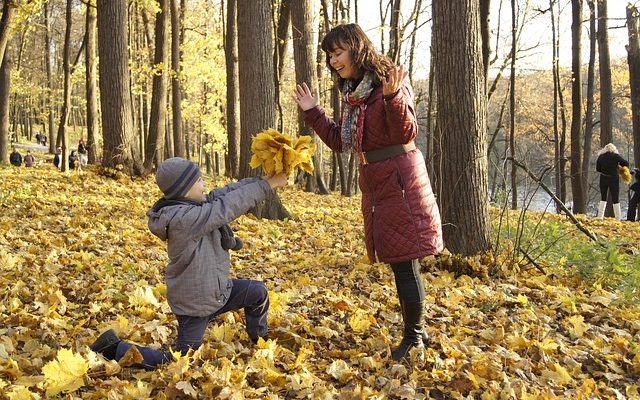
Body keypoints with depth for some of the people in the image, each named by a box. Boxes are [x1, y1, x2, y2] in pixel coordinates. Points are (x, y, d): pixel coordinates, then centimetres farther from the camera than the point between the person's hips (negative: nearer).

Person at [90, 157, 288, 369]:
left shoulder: (194, 205, -4)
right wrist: (266, 185, -27)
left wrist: (261, 178, -12)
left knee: (258, 292, 15)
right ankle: (115, 348, 13)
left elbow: (227, 192, -3)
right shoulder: (182, 218, -31)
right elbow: (227, 207, -32)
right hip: (196, 304, -9)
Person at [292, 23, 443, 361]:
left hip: (399, 179, -8)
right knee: (398, 260, 13)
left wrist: (392, 97, -34)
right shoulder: (351, 93, 13)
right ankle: (416, 331, 25)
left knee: (404, 260, -3)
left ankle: (413, 336, 9)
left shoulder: (389, 81, -11)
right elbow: (340, 142, 18)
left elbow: (406, 133, -20)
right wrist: (313, 113, 13)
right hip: (375, 183, 8)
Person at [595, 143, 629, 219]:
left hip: (603, 179, 2)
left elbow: (597, 169, 6)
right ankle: (618, 218, 4)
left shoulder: (600, 156, 0)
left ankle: (600, 216, 6)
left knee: (603, 198, 14)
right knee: (615, 199, 4)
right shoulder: (615, 156, -8)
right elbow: (626, 163, -5)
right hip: (613, 179, -2)